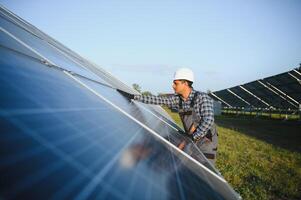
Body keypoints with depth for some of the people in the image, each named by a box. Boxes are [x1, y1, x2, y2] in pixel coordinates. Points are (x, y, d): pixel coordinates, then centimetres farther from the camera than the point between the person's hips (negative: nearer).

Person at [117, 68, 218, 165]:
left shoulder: (203, 98, -20)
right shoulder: (177, 99, -2)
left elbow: (208, 121, -30)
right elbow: (158, 100, -5)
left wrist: (192, 139, -32)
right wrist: (133, 96, -8)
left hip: (206, 142, -6)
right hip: (192, 141, 6)